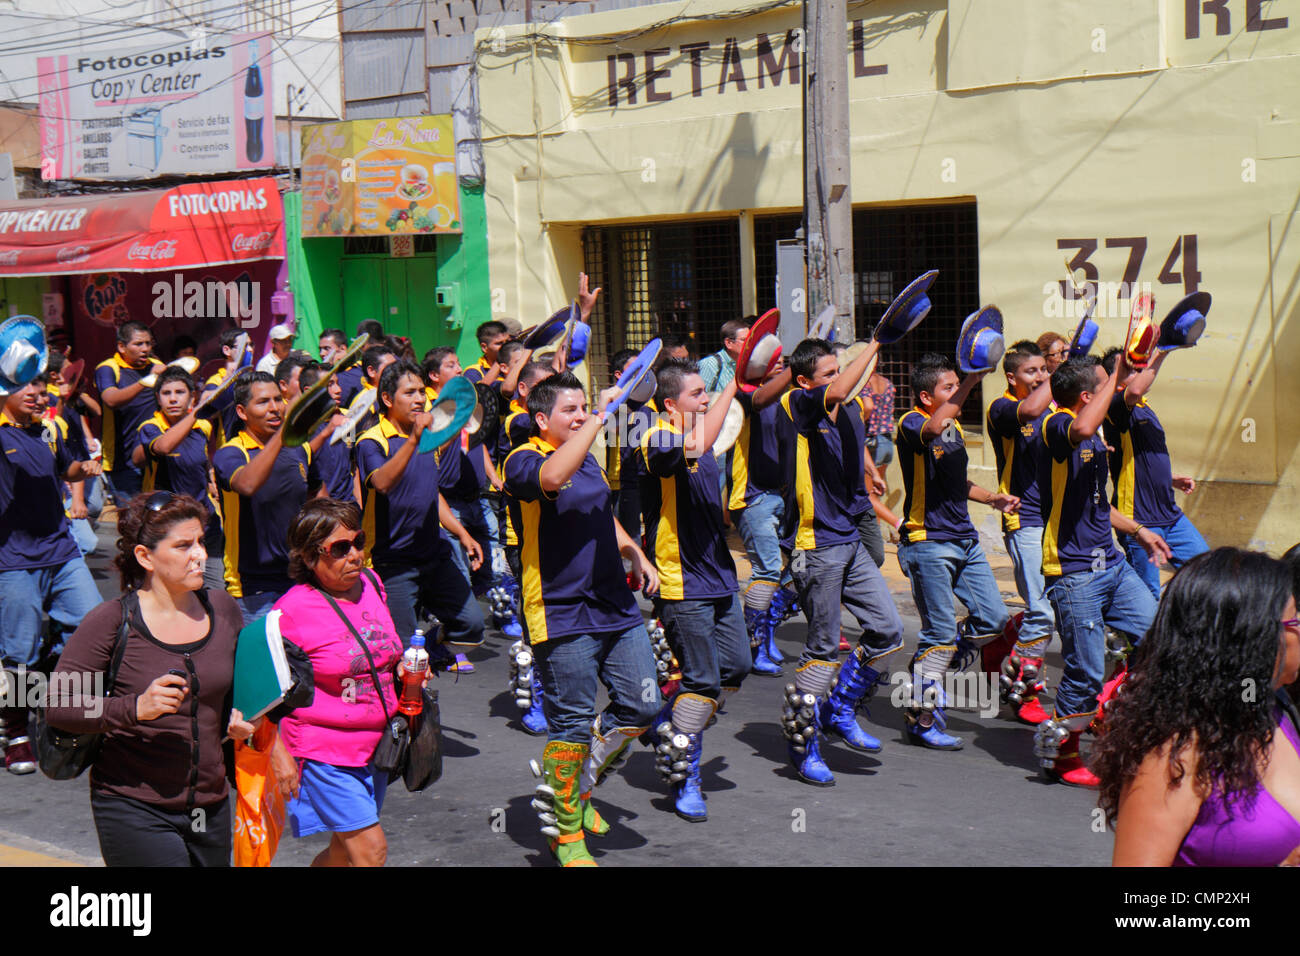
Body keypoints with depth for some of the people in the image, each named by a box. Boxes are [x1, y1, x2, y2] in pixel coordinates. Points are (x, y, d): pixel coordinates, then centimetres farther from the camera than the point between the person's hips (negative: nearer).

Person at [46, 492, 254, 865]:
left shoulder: (223, 610, 5)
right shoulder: (113, 620, -9)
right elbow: (58, 706, -14)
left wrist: (238, 720, 2)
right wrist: (137, 707, -27)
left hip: (211, 806, 5)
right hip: (132, 807, -5)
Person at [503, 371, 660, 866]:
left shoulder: (587, 456, 16)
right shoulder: (523, 461, -10)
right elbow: (552, 478, -35)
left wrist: (635, 554, 17)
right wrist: (599, 418, -31)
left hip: (617, 607, 8)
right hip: (563, 616, -8)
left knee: (641, 707, 6)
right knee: (571, 723, -2)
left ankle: (575, 787, 27)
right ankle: (567, 833, 14)